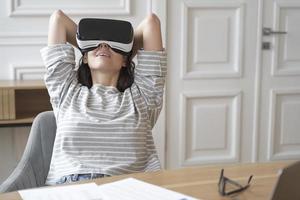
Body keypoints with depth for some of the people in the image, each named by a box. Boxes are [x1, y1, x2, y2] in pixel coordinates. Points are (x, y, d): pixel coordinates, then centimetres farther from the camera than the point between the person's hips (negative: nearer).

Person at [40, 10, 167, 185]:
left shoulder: (140, 97, 17)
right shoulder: (67, 92, 19)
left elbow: (151, 21, 17)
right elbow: (58, 17, 23)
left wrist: (127, 57, 31)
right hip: (66, 186, 1)